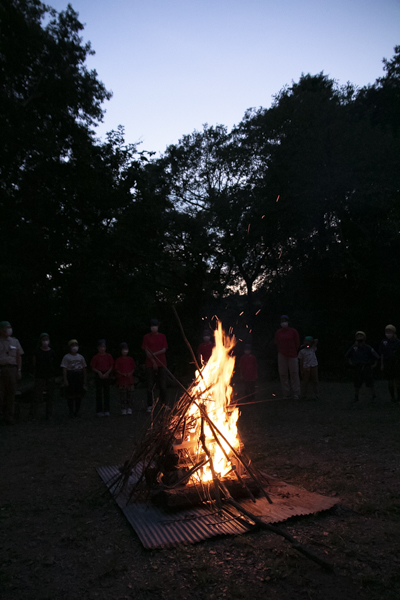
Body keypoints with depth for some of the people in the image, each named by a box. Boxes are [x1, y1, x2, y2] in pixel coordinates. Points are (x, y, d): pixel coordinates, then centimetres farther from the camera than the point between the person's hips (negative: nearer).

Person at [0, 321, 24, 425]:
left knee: (11, 393, 3)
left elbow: (18, 357, 14)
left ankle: (9, 416, 10)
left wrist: (19, 370, 7)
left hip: (12, 369, 2)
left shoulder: (15, 341, 15)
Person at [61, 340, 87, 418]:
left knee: (79, 394, 4)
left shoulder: (80, 357, 11)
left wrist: (85, 379, 9)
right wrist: (65, 380, -13)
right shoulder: (66, 357, -1)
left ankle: (77, 411, 14)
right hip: (70, 376, -4)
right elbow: (64, 369, -6)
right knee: (70, 395, -3)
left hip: (79, 376, 4)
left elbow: (84, 368, 14)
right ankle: (71, 412, 6)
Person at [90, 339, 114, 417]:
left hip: (107, 375, 1)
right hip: (99, 375, -1)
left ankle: (106, 410, 10)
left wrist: (107, 373, -11)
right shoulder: (96, 357, 0)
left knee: (106, 393, 5)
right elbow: (93, 368, 1)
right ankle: (99, 411, 7)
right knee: (99, 393, 1)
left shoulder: (108, 356, 4)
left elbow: (111, 366, 4)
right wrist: (99, 372, -15)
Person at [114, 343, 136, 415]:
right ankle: (123, 409, 5)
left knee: (130, 393, 2)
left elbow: (134, 367, 11)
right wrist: (122, 374, -15)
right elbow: (116, 369, -2)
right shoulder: (118, 359, 1)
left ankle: (129, 409, 9)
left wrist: (131, 373, -7)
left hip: (130, 378, 3)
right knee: (122, 394, -1)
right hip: (121, 379, -2)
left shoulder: (130, 359, 10)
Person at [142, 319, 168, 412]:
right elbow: (146, 351, -3)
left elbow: (164, 349, 0)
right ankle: (150, 405, 9)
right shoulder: (146, 337, 3)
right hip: (150, 364, -1)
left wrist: (155, 353, -15)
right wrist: (153, 361, -10)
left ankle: (164, 404, 14)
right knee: (150, 385, 1)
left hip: (161, 364, 1)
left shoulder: (162, 336, 7)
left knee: (163, 385, 3)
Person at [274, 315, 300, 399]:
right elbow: (276, 343, 15)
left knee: (294, 374, -3)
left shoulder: (293, 331, -1)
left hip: (292, 355, -2)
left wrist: (294, 352, 9)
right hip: (282, 356, 2)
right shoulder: (278, 332, 6)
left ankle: (296, 394, 4)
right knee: (283, 374, 2)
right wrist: (282, 351, 11)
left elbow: (297, 343, 4)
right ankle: (286, 394, 9)